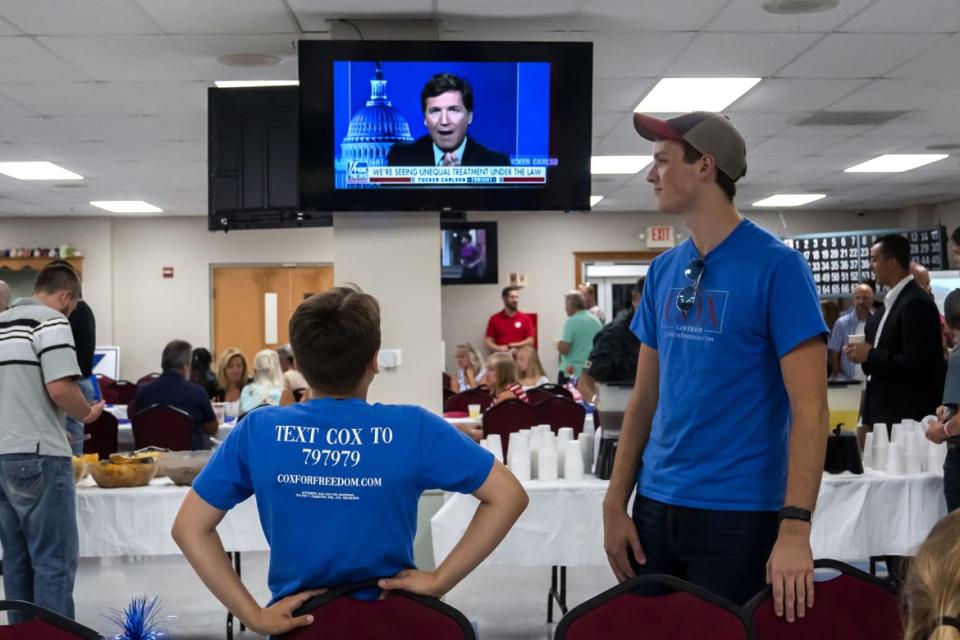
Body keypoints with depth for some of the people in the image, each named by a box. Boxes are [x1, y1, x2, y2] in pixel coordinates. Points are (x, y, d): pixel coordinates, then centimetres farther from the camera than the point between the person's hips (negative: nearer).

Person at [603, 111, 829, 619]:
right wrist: (615, 502, 7)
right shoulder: (663, 270, 8)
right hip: (656, 504, 6)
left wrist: (795, 525, -22)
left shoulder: (776, 266, -11)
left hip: (740, 512, -6)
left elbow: (809, 406, -15)